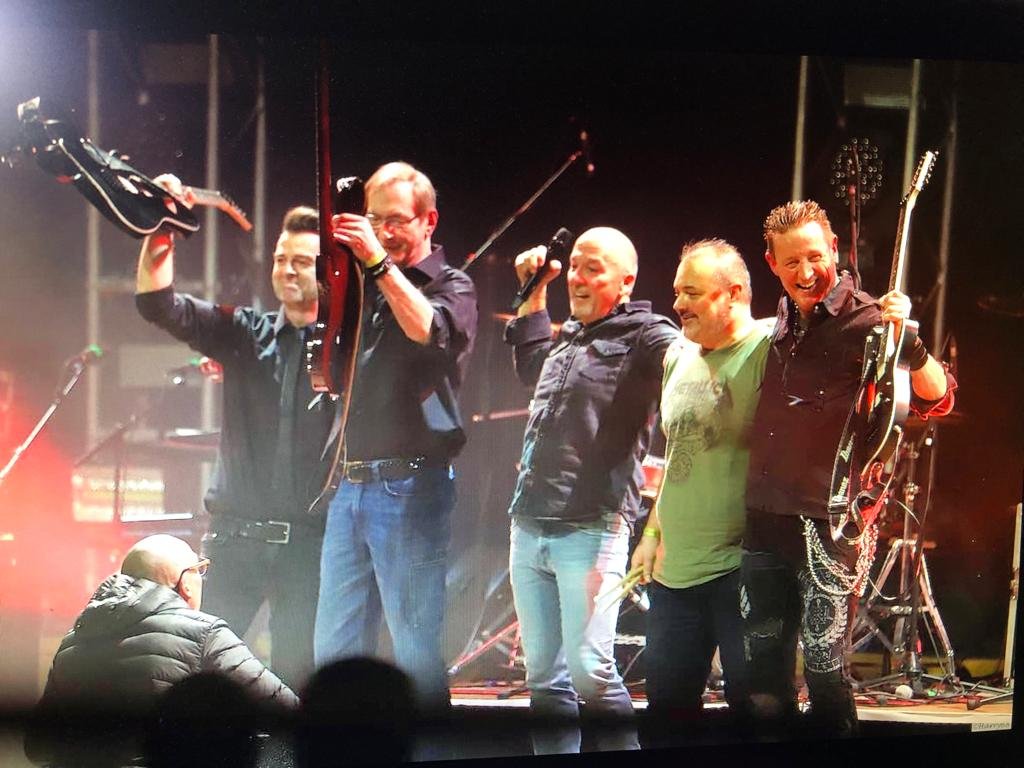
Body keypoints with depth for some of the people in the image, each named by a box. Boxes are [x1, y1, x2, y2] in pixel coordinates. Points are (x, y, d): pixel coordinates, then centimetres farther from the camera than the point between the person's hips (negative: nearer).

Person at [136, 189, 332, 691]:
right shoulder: (245, 334, 10)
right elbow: (160, 306, 3)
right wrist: (159, 232, -9)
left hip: (309, 541, -2)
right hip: (236, 535, 2)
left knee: (298, 677, 1)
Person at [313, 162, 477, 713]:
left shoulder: (452, 287, 0)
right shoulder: (364, 287, 17)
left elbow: (431, 332, -23)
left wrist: (379, 262, -22)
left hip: (411, 486, -6)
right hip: (351, 484, 7)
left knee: (417, 652, -4)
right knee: (335, 646, 10)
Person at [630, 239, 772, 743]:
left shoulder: (769, 350, -10)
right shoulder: (680, 357, 14)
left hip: (740, 568, -7)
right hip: (673, 569, 7)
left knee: (753, 703, 1)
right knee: (665, 705, 14)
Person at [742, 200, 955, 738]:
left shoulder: (865, 320, -8)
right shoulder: (779, 325, 13)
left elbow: (937, 399, -19)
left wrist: (910, 342, -36)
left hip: (830, 524, -7)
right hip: (765, 518, 7)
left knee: (825, 669, -6)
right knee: (763, 671, 12)